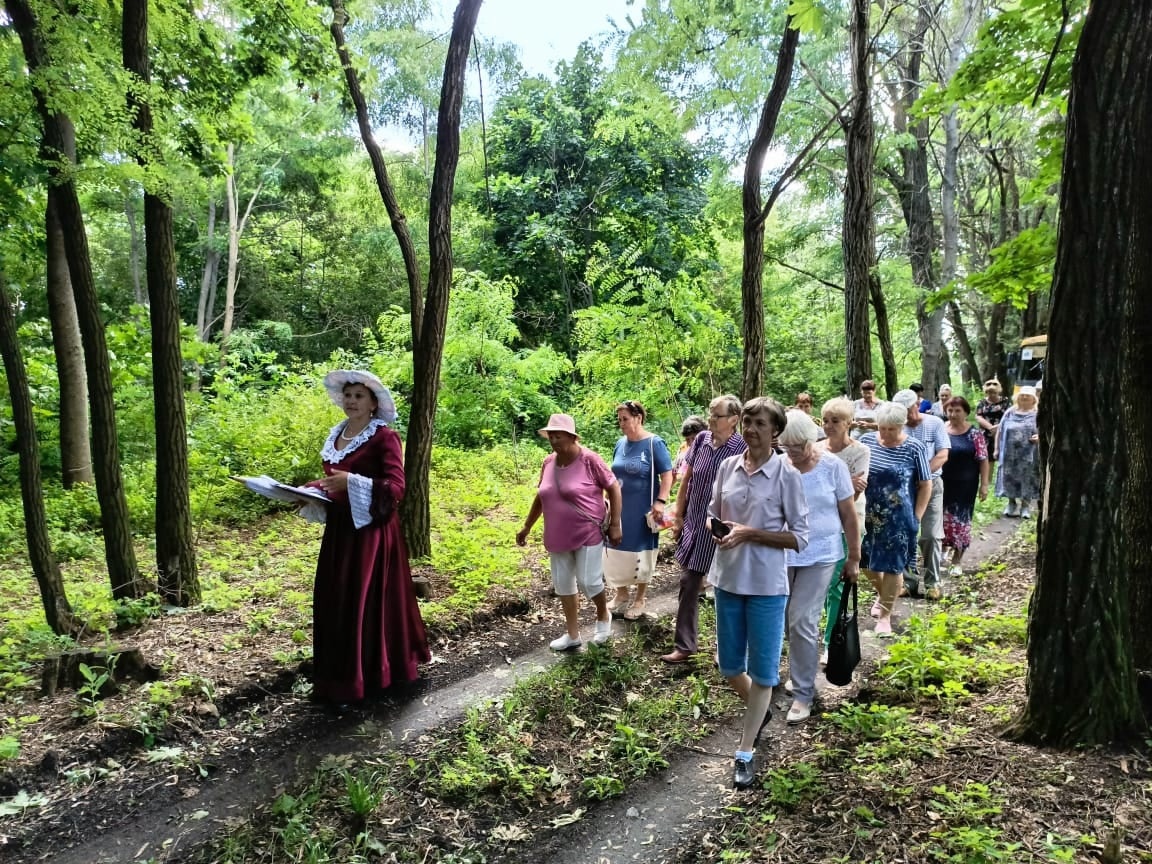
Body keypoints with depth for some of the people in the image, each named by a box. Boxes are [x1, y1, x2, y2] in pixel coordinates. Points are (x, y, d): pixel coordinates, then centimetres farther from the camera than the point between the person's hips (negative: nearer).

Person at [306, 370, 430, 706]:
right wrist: (315, 488, 1)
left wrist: (352, 482, -27)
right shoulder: (336, 435, 12)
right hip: (339, 529, 7)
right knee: (335, 602, 10)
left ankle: (361, 680, 11)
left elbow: (396, 487, -18)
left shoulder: (384, 437, -11)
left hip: (371, 531, -7)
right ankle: (339, 674, 23)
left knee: (367, 601, -1)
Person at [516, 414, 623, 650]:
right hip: (558, 537, 6)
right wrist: (527, 527, 18)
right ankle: (572, 634, 25)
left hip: (588, 534, -6)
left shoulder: (589, 460, -14)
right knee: (563, 584, 10)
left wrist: (615, 525, -11)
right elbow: (540, 497, 14)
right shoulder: (548, 462, 2)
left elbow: (614, 489, -8)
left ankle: (603, 616, 29)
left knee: (588, 582, -3)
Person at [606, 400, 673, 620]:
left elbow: (667, 474, -13)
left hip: (642, 509, -5)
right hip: (619, 508, 6)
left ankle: (640, 599, 21)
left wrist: (661, 502, -21)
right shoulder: (621, 443, 5)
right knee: (617, 550, 10)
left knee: (640, 552, 6)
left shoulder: (654, 443, -12)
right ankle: (621, 594, 28)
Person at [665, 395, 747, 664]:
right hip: (693, 525, 5)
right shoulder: (701, 440, 0)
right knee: (688, 585, 10)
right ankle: (684, 646, 22)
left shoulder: (742, 450, -15)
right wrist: (678, 516, 8)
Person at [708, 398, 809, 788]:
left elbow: (799, 538, -10)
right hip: (728, 579, 4)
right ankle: (759, 709, 46)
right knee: (729, 666, 16)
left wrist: (749, 533, -19)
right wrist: (717, 529, -10)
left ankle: (745, 752, 22)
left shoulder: (787, 475, -10)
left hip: (766, 585, -4)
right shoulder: (727, 467, 1)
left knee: (763, 669, 7)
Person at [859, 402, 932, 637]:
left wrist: (916, 517, -6)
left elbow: (926, 485, -3)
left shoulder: (914, 448, -9)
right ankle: (882, 594, 44)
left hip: (898, 518, -3)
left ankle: (884, 615, 20)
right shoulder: (866, 441, -3)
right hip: (868, 514, 3)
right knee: (867, 562, 14)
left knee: (892, 566, 4)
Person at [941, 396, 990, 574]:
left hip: (965, 485, -2)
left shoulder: (974, 433, -3)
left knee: (961, 521, 4)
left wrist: (984, 484, -9)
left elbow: (983, 460, -4)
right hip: (942, 483, 2)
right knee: (942, 519, 7)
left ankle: (956, 561, 15)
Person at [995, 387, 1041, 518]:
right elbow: (1000, 431, 12)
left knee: (1027, 478, 1)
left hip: (1029, 455, -2)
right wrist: (997, 448, 7)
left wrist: (1040, 436, -18)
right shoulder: (1010, 412, 10)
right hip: (1010, 454, 2)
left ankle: (1026, 505, 10)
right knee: (1009, 477, 5)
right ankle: (1011, 503, 18)